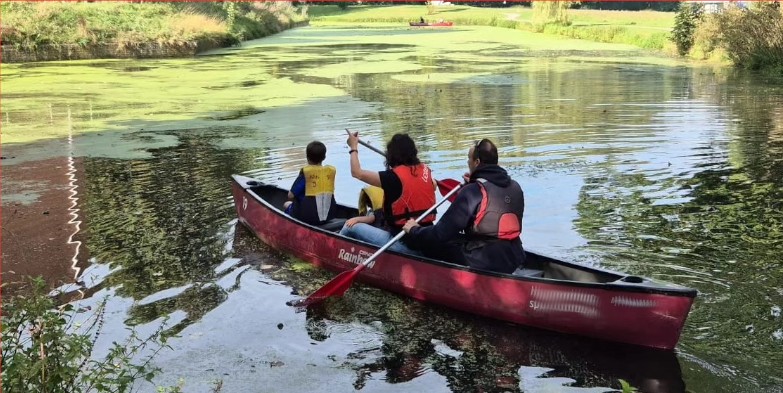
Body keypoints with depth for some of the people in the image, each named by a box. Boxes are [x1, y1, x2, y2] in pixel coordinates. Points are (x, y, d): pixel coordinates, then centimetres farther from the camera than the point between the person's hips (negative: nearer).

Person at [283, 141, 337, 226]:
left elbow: (291, 195, -12)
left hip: (308, 218, -4)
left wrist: (300, 196, 9)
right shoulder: (331, 170, -3)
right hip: (329, 215, 4)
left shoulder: (305, 172, -15)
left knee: (287, 204, 25)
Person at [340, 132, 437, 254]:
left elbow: (357, 173, -6)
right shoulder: (424, 170, 4)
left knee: (353, 227, 1)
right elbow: (434, 185, 29)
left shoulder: (394, 177, -15)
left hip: (405, 245, -7)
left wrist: (353, 148, 10)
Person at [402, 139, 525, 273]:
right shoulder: (515, 187, 4)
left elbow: (442, 233, -15)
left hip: (483, 264, -8)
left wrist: (415, 231, 2)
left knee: (433, 247, 8)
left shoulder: (472, 192, -16)